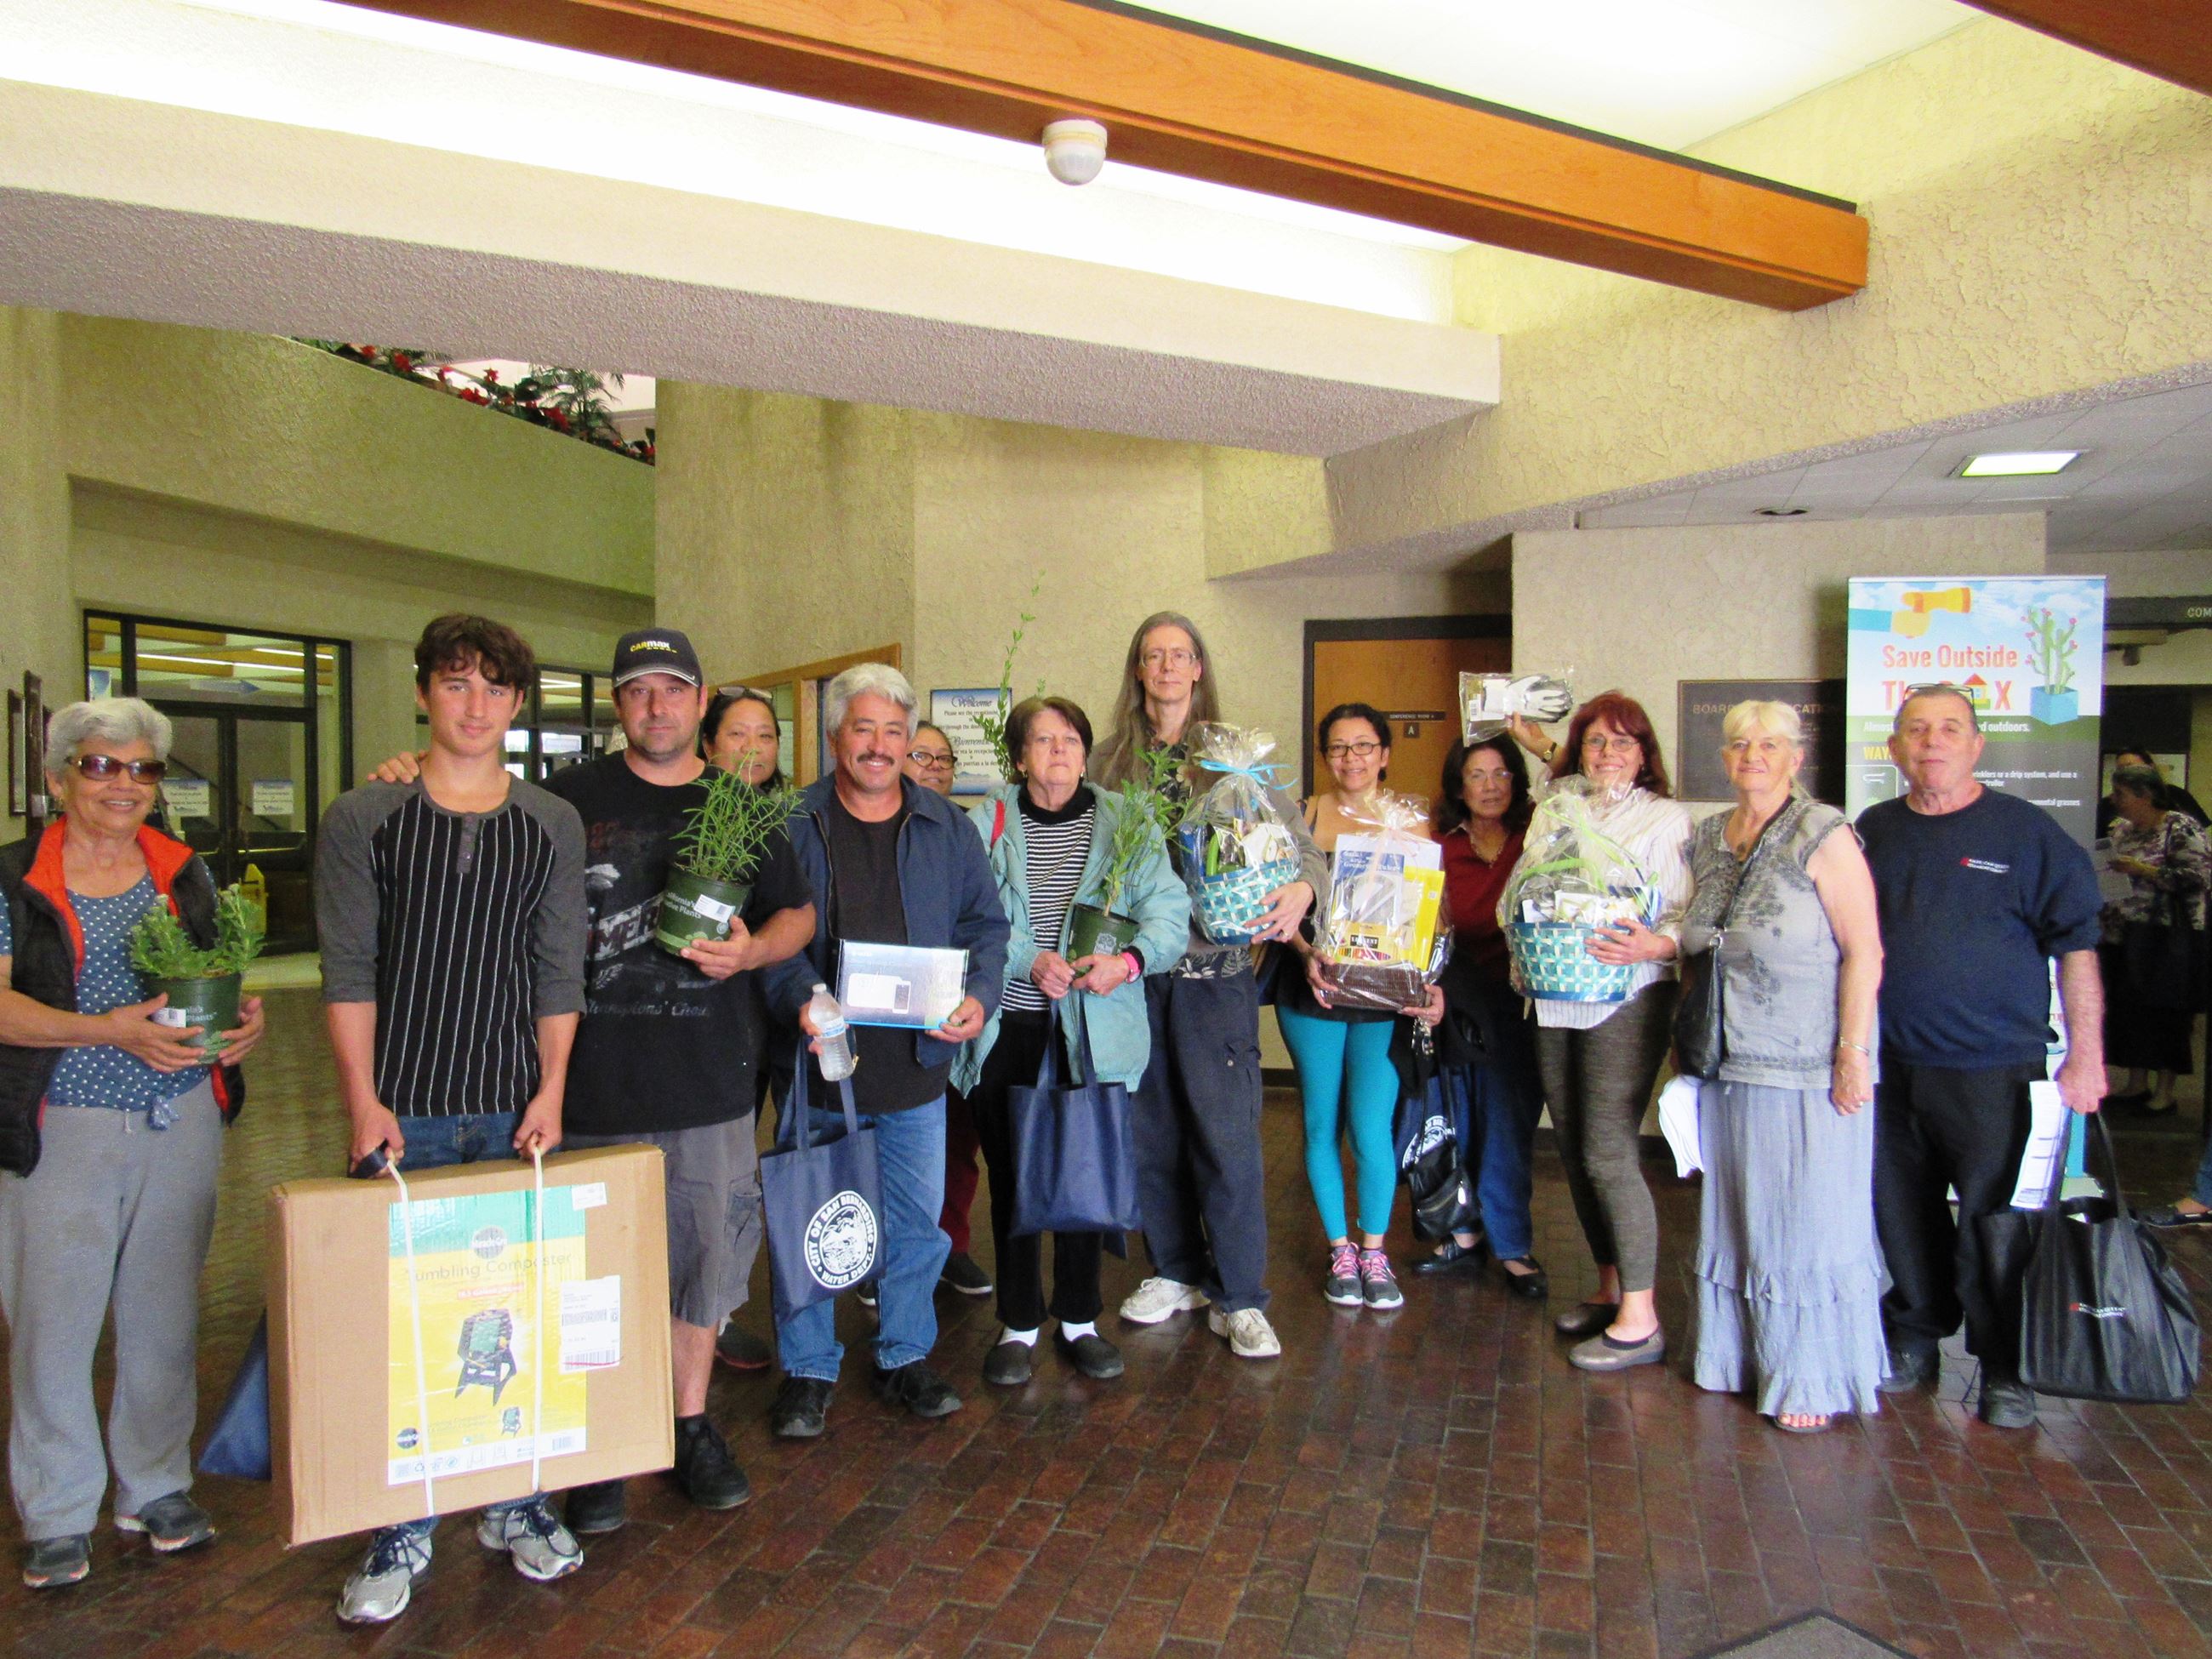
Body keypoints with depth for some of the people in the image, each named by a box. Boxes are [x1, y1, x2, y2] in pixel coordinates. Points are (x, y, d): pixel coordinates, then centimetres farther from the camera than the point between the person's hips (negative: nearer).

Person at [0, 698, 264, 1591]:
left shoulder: (185, 872, 9)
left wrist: (243, 1017, -7)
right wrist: (109, 1031, -24)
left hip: (179, 1124, 3)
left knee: (163, 1313, 11)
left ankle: (156, 1485, 28)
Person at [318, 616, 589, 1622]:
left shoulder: (552, 824, 7)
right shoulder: (363, 818, 2)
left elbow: (559, 970, 5)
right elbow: (348, 969, -2)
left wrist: (551, 1091, -3)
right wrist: (363, 1101, -10)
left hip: (514, 1109, 2)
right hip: (402, 1112, -1)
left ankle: (516, 1500, 25)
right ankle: (402, 1531, 20)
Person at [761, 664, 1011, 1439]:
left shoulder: (947, 829, 5)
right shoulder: (793, 826, -1)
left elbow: (985, 924, 7)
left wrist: (978, 997, -10)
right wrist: (800, 998, -21)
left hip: (917, 1064, 2)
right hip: (819, 1064, -2)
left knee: (917, 1225, 12)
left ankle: (905, 1357, 32)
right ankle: (808, 1369, 27)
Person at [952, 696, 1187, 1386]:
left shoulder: (1125, 823, 3)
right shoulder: (985, 824, 0)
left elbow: (1170, 912, -3)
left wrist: (1129, 960, -20)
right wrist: (1029, 961, -21)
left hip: (1094, 1033, 1)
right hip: (1007, 1030, -1)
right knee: (1012, 1178, 9)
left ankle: (1079, 1320, 29)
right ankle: (1019, 1324, 26)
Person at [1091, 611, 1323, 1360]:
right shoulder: (1112, 757, 8)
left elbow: (1298, 840, -4)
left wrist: (1301, 889, -26)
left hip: (1216, 967, -3)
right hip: (1134, 964, 3)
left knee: (1226, 1131, -2)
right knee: (1151, 1129, 12)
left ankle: (1239, 1299, 12)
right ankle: (1176, 1271, 30)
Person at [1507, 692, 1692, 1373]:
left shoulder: (1666, 818, -1)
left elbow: (1688, 914, -8)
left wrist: (1654, 945, -26)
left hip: (1627, 999, -6)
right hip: (1556, 1002, 6)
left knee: (1608, 1152, -9)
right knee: (1575, 1151, 10)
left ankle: (1639, 1321, 1)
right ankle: (1609, 1290, 25)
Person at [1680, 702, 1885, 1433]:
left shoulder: (1823, 835, -9)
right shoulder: (1707, 839, 10)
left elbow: (1864, 951, -13)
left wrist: (1853, 1053, -16)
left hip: (1807, 1069, -6)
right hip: (1728, 1064, 6)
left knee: (1807, 1222, 3)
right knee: (1733, 1214, 14)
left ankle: (1811, 1379, 17)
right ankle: (1738, 1354, 29)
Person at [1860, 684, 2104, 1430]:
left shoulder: (2026, 830, -3)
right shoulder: (1872, 831, 8)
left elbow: (2077, 946, -2)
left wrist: (2085, 1056, -6)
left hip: (1992, 1068, -4)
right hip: (1891, 1067, 4)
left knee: (1992, 1222, 2)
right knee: (1902, 1214, 13)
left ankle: (2006, 1369, 18)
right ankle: (1915, 1337, 30)